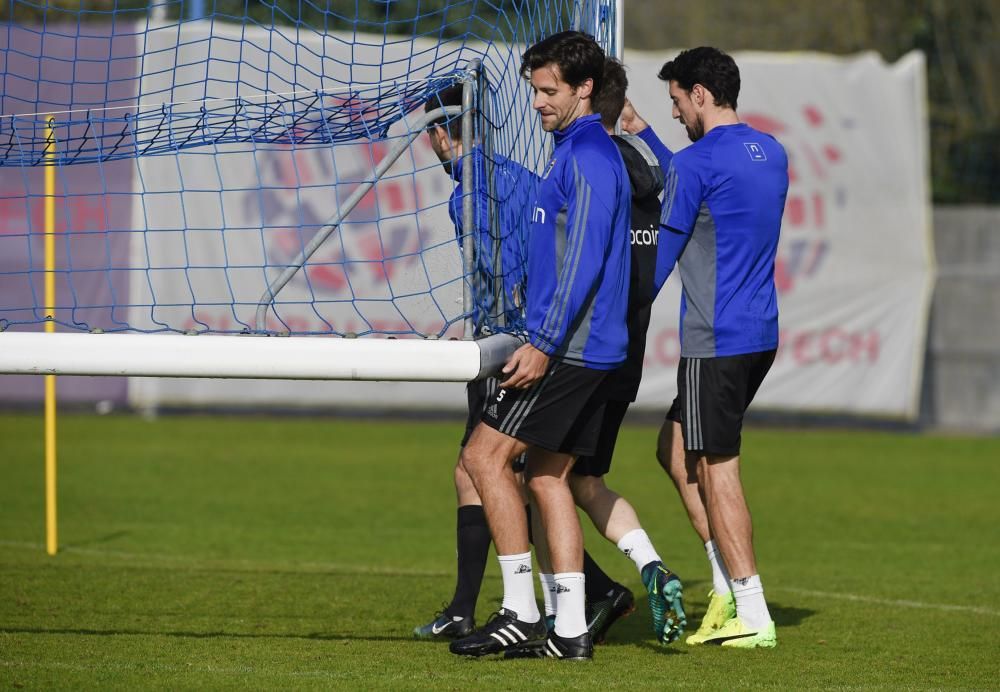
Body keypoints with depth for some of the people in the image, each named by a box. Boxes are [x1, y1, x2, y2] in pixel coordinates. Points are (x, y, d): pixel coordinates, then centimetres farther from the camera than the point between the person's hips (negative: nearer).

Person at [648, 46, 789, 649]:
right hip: (762, 334, 9)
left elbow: (659, 258, -9)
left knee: (717, 470, -4)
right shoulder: (771, 154, 12)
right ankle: (729, 588, 14)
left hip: (714, 341, -9)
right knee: (677, 445, 19)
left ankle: (753, 616, -7)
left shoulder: (697, 162, -13)